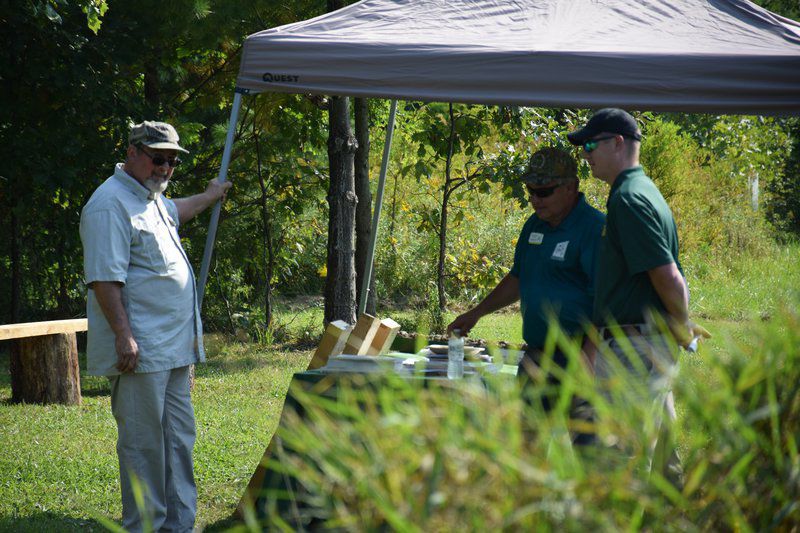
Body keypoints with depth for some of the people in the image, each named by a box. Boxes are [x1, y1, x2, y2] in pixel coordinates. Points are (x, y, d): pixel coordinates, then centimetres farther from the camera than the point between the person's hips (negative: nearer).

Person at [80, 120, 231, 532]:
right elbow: (104, 279, -20)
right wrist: (124, 336, -25)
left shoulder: (153, 200, 18)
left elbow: (174, 212, 46)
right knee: (143, 444, -7)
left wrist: (210, 197, 62)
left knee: (179, 439, 12)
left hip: (173, 349, 10)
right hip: (139, 351, -10)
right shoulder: (111, 204, -14)